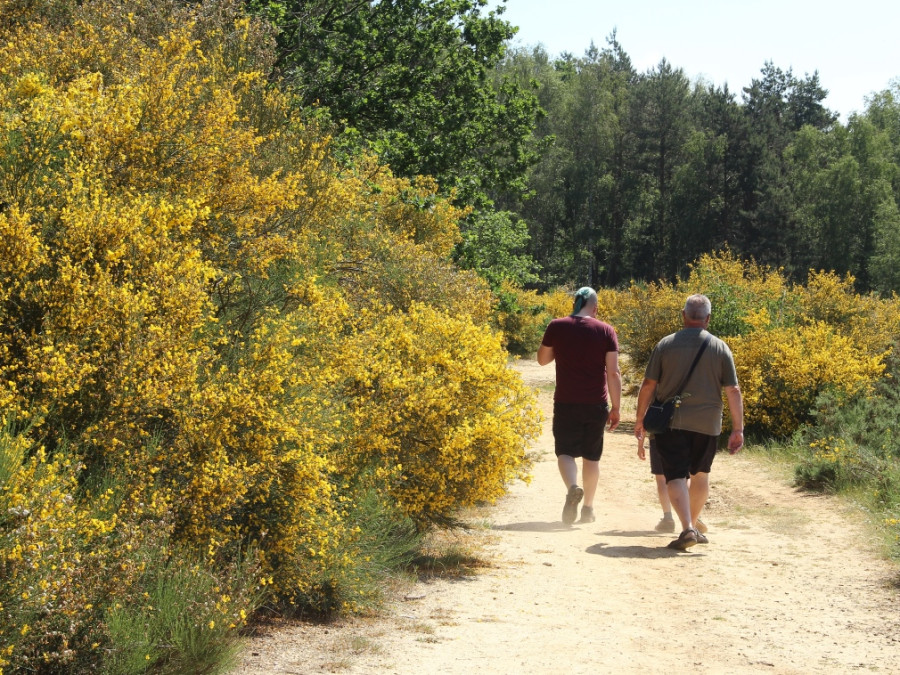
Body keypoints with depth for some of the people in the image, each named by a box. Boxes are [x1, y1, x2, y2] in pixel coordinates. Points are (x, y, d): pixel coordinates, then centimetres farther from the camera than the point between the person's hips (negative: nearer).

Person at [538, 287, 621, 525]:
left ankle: (573, 488, -23)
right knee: (591, 456, 14)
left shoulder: (557, 327, -2)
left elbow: (542, 359, 10)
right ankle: (588, 508, 19)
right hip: (597, 404, 1)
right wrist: (615, 408, 0)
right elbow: (613, 373, -6)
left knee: (565, 451, 6)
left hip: (566, 403, -1)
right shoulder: (605, 331, -3)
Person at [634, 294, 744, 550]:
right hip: (706, 424, 2)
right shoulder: (720, 348, -1)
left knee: (676, 476, -3)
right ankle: (694, 526, 30)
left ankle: (687, 528, -20)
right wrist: (738, 429, 1)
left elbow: (648, 385, 0)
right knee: (700, 474, 20)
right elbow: (733, 391, -3)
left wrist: (640, 419, 11)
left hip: (671, 423, -1)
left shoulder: (666, 344, -1)